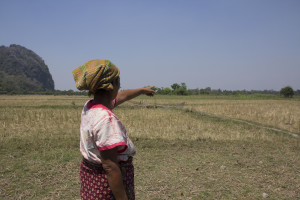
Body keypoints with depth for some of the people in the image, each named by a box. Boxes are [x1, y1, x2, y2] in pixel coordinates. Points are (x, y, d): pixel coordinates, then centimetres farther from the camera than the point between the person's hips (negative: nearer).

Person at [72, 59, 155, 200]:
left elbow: (121, 96, 18)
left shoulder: (89, 107, 0)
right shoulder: (106, 119, -30)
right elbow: (109, 166, -28)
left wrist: (143, 90, 34)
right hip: (107, 182, -9)